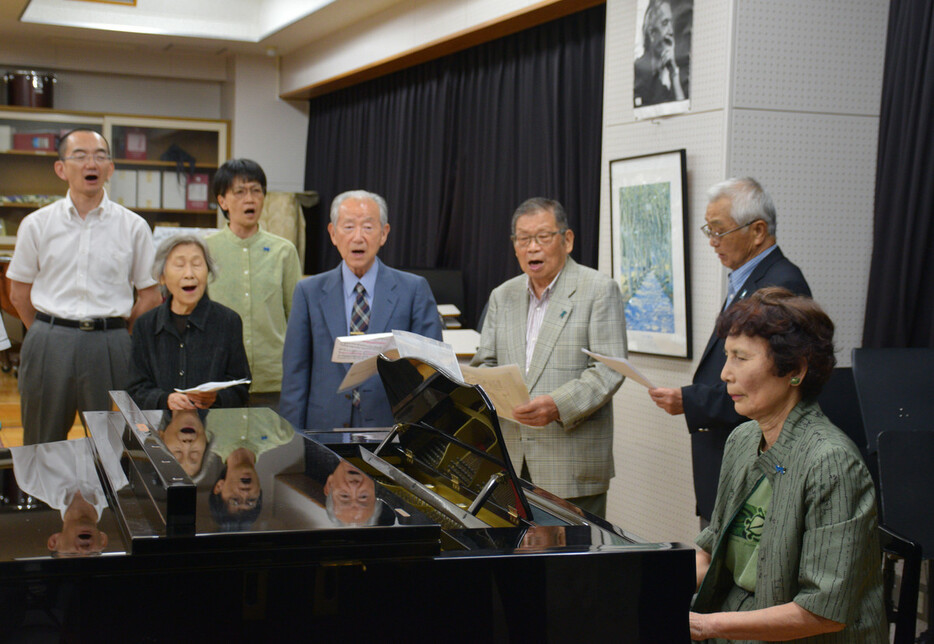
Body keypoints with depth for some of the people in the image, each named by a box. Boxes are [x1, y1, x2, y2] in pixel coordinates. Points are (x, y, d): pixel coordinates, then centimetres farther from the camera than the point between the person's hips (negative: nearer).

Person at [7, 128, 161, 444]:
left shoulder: (134, 227, 3)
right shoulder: (37, 224, 5)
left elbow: (150, 295, 6)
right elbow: (19, 293, 12)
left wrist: (115, 333, 4)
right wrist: (50, 334, 9)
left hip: (110, 345, -1)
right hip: (49, 344, 1)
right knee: (44, 446, 8)